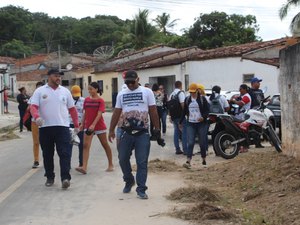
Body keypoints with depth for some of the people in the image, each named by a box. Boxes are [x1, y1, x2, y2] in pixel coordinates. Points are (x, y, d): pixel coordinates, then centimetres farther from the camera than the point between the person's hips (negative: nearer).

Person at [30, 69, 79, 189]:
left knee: (64, 153, -10)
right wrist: (37, 117, -26)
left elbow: (72, 109, 14)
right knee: (47, 154, 9)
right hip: (45, 127, 0)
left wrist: (76, 125, 10)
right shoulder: (40, 91, 5)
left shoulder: (65, 91, 11)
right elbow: (33, 107, -5)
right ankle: (49, 177, 21)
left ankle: (65, 178, -13)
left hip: (62, 127, 0)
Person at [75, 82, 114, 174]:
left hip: (99, 126, -4)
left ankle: (110, 165, 22)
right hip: (88, 126, 4)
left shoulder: (100, 100, -8)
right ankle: (84, 167, -16)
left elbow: (99, 114, -17)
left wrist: (93, 125, -27)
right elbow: (85, 113, 13)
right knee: (85, 145, -9)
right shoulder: (86, 100, 7)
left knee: (105, 145, 9)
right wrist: (82, 123, 7)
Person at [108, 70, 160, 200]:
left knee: (142, 162, -3)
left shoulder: (147, 92, 1)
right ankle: (129, 180, 31)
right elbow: (116, 113, 12)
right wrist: (111, 130, 9)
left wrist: (157, 129, -1)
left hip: (142, 133, -3)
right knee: (123, 159, 7)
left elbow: (153, 111, 1)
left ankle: (141, 189, 4)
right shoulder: (121, 94, 10)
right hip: (127, 132, 3)